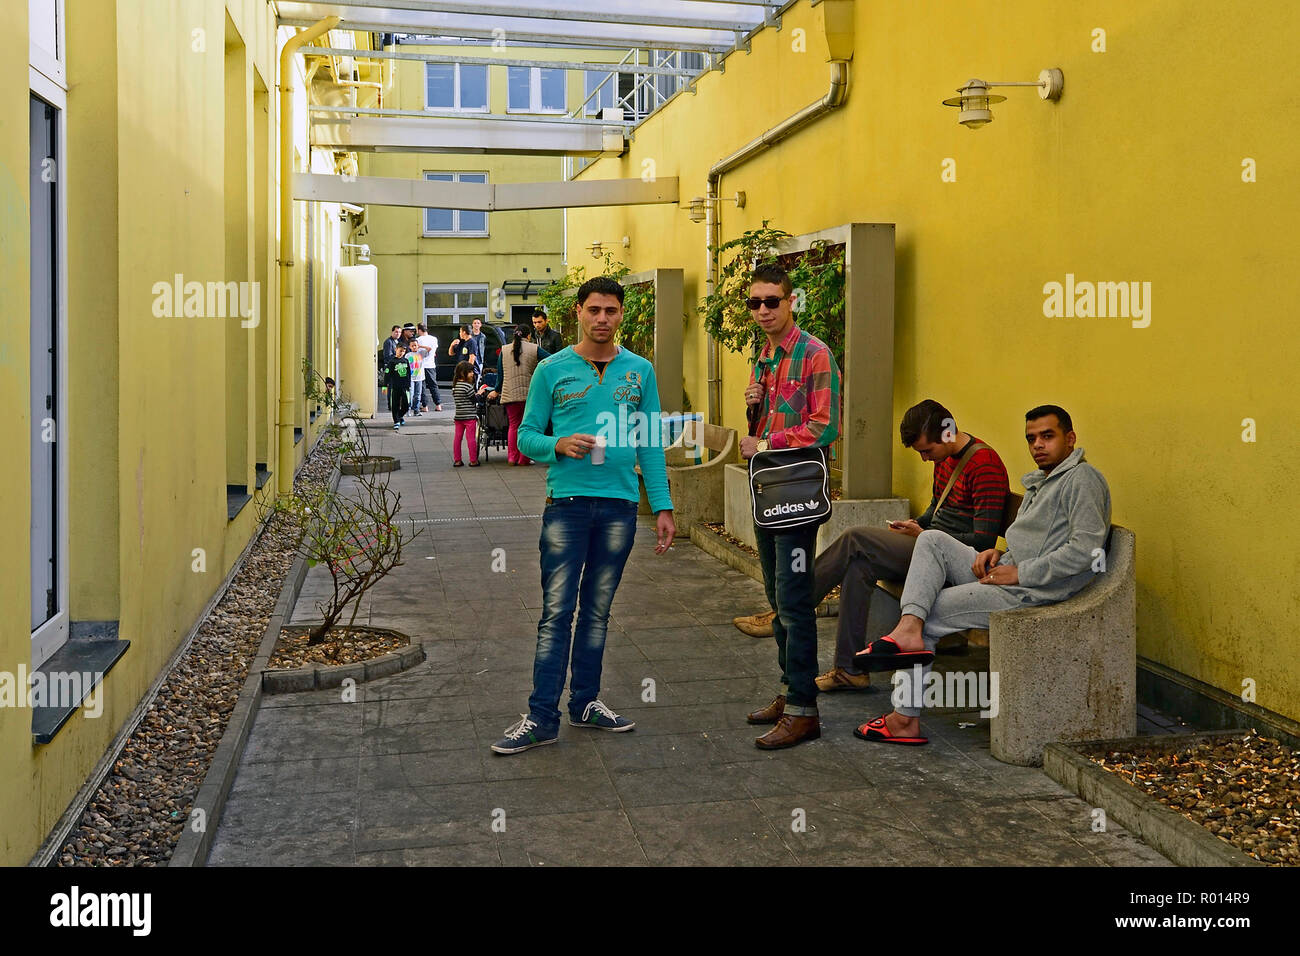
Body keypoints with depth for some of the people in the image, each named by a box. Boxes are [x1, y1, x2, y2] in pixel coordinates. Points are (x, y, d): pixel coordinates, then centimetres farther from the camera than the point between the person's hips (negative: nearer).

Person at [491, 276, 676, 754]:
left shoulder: (639, 371, 8)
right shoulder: (552, 370, 2)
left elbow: (651, 444, 9)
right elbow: (526, 435, 5)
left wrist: (663, 508, 4)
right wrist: (559, 445, -16)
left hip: (620, 504, 2)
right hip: (567, 503, -2)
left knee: (597, 611, 12)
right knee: (557, 612, -3)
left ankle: (586, 702, 23)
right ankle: (541, 718, 1)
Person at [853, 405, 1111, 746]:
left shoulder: (1082, 479, -9)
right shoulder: (1040, 482, 22)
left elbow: (1086, 549, -21)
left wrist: (1019, 573, -18)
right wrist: (997, 554, 4)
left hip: (1032, 592, -10)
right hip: (1006, 573, 10)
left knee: (929, 616, -9)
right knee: (932, 540, -4)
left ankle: (906, 718, -3)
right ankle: (909, 628, -23)